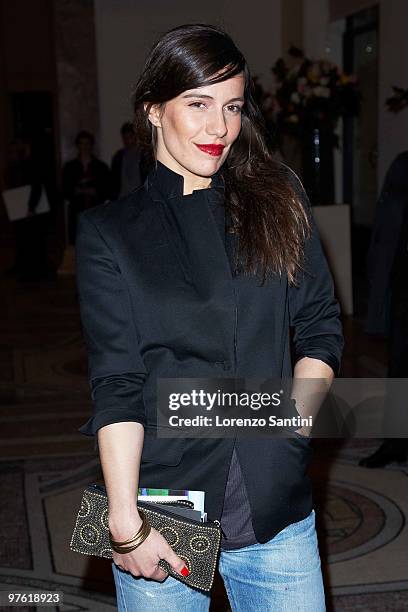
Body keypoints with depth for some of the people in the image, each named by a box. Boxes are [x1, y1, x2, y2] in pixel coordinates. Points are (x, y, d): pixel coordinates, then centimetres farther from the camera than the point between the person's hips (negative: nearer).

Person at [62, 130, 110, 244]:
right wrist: (76, 191, -8)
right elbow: (65, 192, 9)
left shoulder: (101, 166, 10)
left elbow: (107, 192, 7)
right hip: (77, 212, 1)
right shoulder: (70, 167, 12)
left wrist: (95, 192, -10)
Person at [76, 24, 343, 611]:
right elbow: (116, 383, -7)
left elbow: (320, 326, 9)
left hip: (277, 509, 2)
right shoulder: (108, 232, -1)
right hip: (163, 507, -1)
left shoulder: (278, 201, 5)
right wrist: (125, 521, -15)